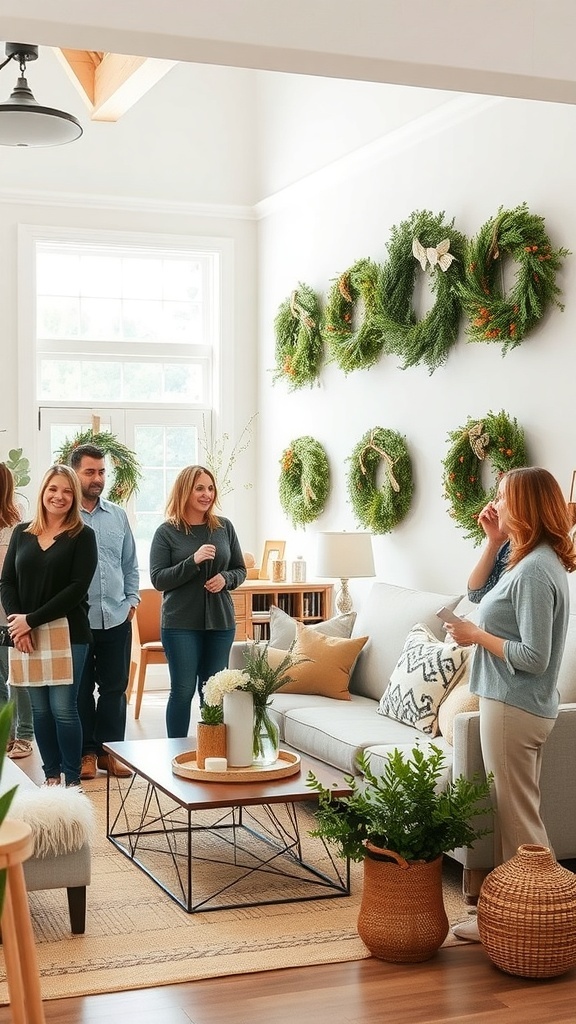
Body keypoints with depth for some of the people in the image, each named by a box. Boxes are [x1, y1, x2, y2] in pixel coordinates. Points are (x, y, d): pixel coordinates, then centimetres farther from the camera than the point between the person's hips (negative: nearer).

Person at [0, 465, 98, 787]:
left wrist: (32, 619, -12)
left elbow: (77, 588, -9)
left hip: (67, 632, -4)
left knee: (63, 708, -7)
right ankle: (51, 775, 17)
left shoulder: (82, 536, -1)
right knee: (40, 709, 7)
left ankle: (73, 780, 3)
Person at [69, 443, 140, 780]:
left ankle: (109, 750, 19)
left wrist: (132, 599, 7)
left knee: (115, 688, 9)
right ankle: (86, 752, 18)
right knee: (80, 690, 7)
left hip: (116, 619, 4)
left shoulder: (118, 516, 9)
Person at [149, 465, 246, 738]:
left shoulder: (224, 527, 6)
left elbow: (240, 570, 13)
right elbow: (158, 579, -9)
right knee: (183, 690, 0)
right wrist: (193, 561, -21)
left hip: (220, 621, 3)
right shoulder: (166, 532, -4)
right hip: (181, 623, -3)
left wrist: (226, 578, -10)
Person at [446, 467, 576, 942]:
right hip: (514, 704, 10)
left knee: (518, 817, -1)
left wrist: (476, 635, -13)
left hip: (514, 707, -10)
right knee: (512, 813, 15)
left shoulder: (535, 570, -22)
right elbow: (477, 592, 19)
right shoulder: (524, 558, 9)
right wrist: (494, 542, 8)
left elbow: (533, 657, -24)